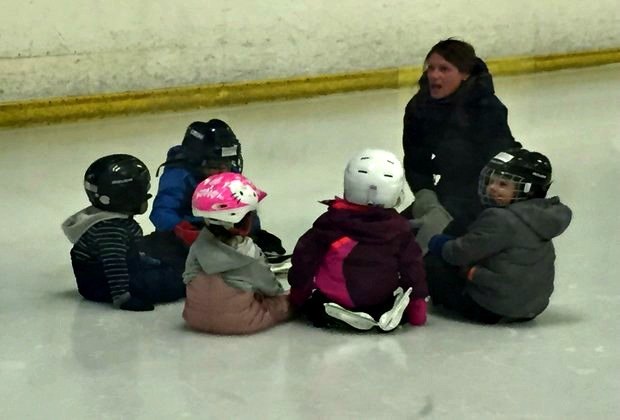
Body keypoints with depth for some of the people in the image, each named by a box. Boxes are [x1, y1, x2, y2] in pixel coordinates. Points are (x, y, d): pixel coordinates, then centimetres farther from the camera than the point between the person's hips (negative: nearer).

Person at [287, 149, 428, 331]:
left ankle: (334, 316, 2)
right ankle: (385, 312, 0)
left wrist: (298, 290, 13)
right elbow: (412, 266, 0)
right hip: (379, 299, 0)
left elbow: (305, 256, -2)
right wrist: (417, 309, 10)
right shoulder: (399, 228, -4)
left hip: (333, 296, 0)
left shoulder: (330, 222, -5)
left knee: (307, 300, 23)